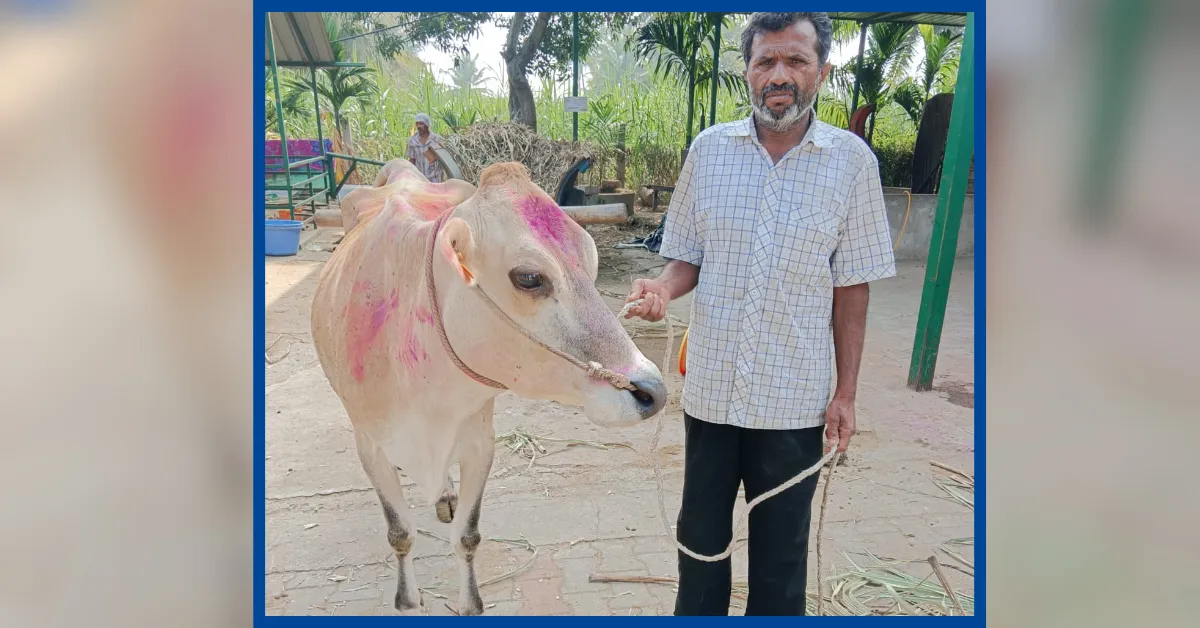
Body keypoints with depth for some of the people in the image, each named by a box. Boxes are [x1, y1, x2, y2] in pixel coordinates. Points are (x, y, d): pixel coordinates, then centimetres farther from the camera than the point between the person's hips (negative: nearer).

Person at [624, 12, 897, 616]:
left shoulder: (852, 160, -5)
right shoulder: (708, 149, -1)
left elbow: (851, 287, -2)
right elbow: (688, 258, 6)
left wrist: (846, 391, -1)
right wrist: (663, 288, -16)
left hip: (796, 399, -1)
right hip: (711, 387, 2)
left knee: (781, 546, 16)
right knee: (700, 532, 19)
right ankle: (696, 615, 43)